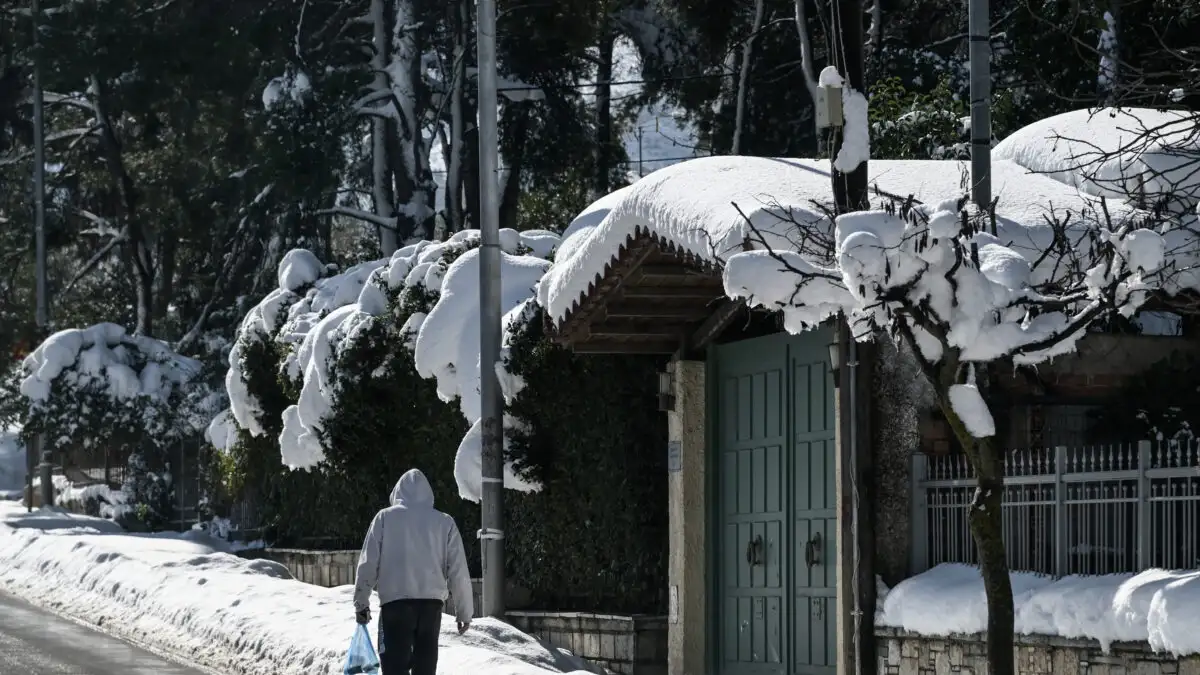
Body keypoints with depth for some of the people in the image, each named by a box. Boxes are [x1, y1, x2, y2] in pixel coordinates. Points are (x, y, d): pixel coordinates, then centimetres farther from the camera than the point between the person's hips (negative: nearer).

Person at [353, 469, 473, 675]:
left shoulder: (385, 517, 4)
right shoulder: (445, 522, 9)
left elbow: (368, 563, 2)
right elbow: (458, 571, 8)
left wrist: (361, 602, 9)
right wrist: (464, 611, 14)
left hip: (395, 601, -2)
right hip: (432, 603, 2)